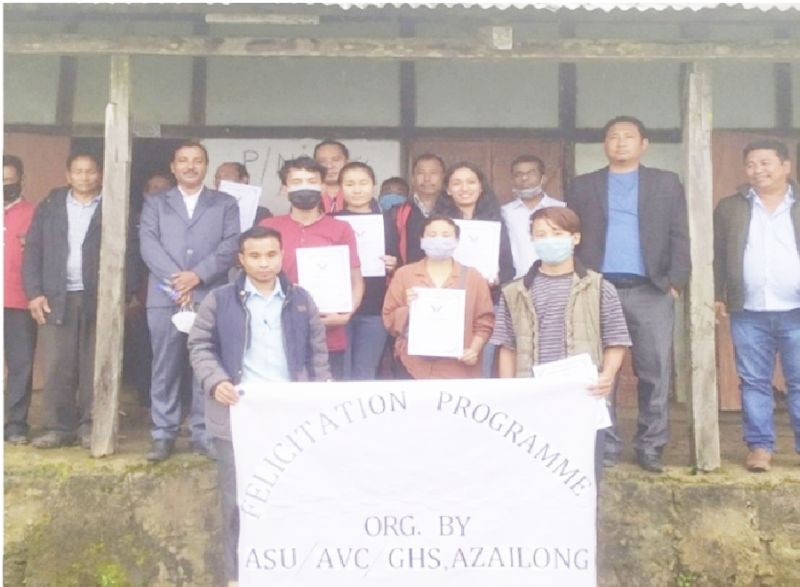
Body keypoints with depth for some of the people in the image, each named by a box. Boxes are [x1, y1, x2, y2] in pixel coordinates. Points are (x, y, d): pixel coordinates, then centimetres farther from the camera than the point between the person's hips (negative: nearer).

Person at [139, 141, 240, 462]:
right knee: (165, 368, 3)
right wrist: (175, 282, -13)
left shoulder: (225, 204, 12)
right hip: (165, 296, 1)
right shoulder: (155, 203, 14)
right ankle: (163, 434, 10)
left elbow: (230, 247, 0)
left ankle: (203, 433, 9)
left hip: (210, 296, 0)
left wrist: (196, 275, -13)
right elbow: (149, 246, 1)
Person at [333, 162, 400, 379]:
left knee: (365, 374, 7)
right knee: (340, 374, 4)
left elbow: (398, 265, 11)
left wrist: (393, 266, -9)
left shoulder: (386, 221, 8)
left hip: (374, 308, 1)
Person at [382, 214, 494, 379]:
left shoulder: (472, 276, 8)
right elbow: (389, 319, 5)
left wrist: (475, 349, -9)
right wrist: (408, 310, -13)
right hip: (413, 368, 0)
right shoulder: (404, 274, 8)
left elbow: (484, 322, 6)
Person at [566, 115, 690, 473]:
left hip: (651, 292, 0)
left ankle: (650, 447, 10)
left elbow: (679, 237, 7)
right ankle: (605, 446, 10)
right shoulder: (582, 186, 13)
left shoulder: (667, 183, 13)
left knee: (655, 373, 0)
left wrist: (675, 283, -4)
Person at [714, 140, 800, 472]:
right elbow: (718, 256, 9)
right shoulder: (729, 208, 9)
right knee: (754, 383, 6)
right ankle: (760, 446, 16)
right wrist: (717, 296, 3)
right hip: (748, 314, 1)